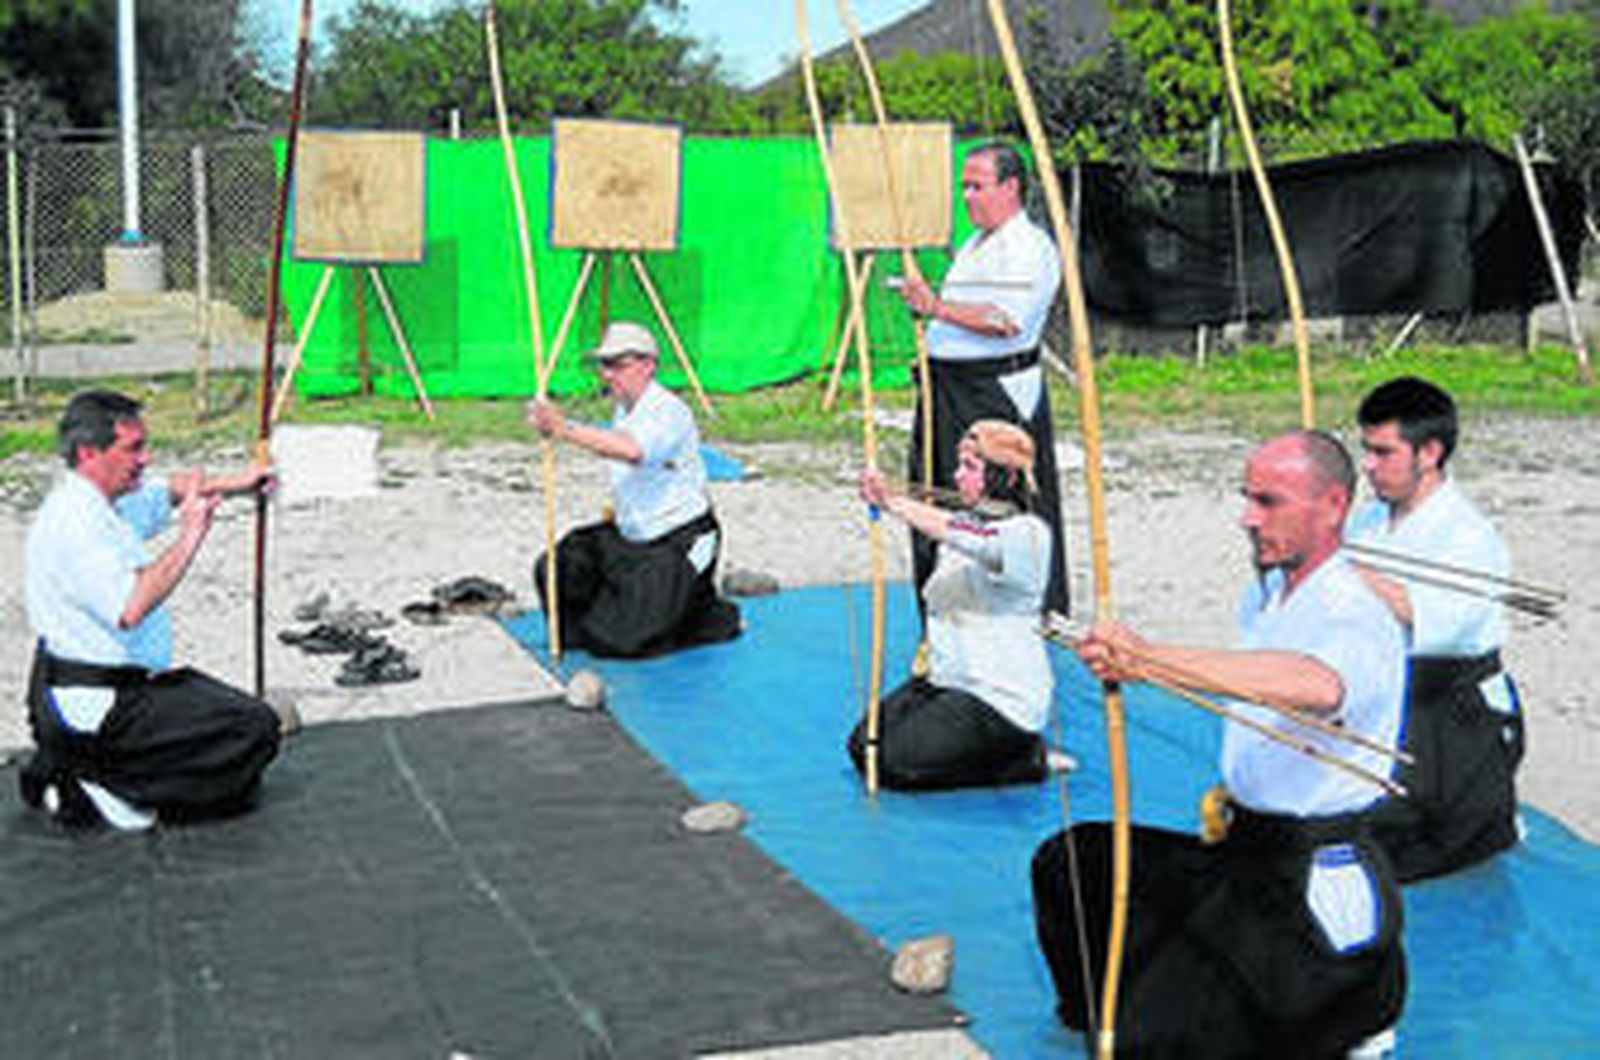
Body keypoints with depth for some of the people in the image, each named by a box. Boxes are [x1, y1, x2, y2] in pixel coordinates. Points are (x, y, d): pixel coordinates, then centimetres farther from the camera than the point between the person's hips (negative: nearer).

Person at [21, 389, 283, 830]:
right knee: (255, 728, -14)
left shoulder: (102, 498, 9)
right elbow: (130, 609, -34)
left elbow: (168, 491, 29)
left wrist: (232, 484, 14)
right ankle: (99, 789, -8)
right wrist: (188, 539, -27)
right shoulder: (72, 521, -22)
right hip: (88, 706, -10)